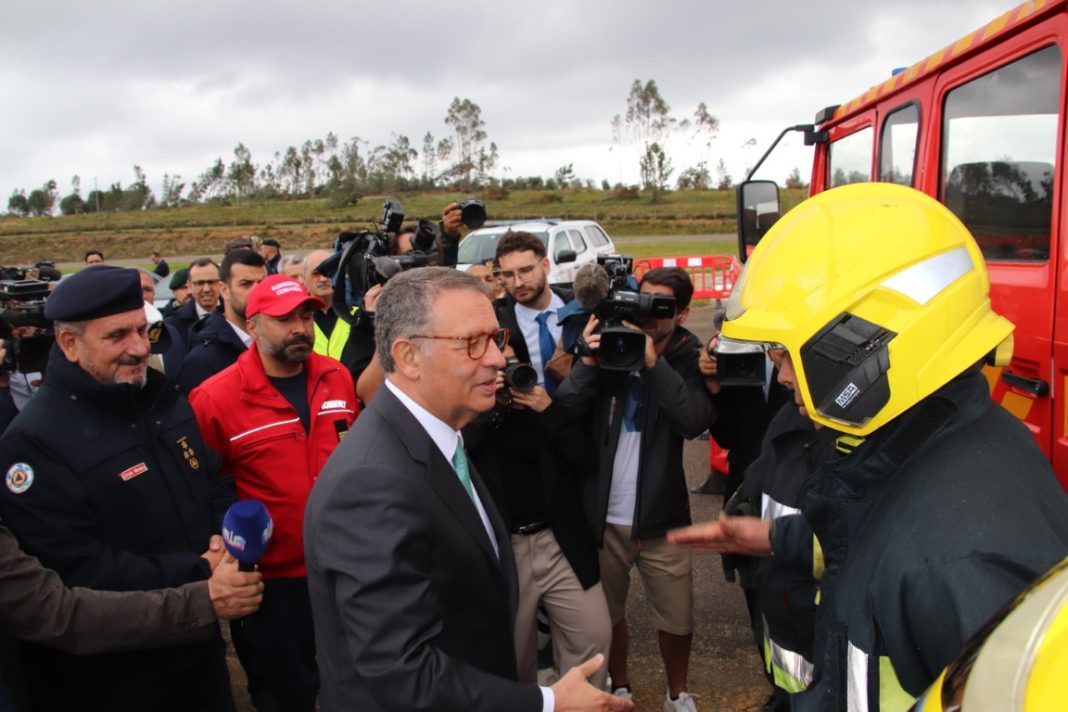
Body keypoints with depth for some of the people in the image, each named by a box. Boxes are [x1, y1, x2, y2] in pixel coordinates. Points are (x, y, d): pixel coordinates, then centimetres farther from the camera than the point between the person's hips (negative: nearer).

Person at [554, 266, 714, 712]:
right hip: (603, 515, 1)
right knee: (608, 612, 18)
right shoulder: (611, 343, -3)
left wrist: (653, 362, -29)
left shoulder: (687, 358, -5)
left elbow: (695, 421, -23)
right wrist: (589, 360, -28)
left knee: (677, 619, 11)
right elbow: (567, 408, -13)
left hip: (661, 517, -1)